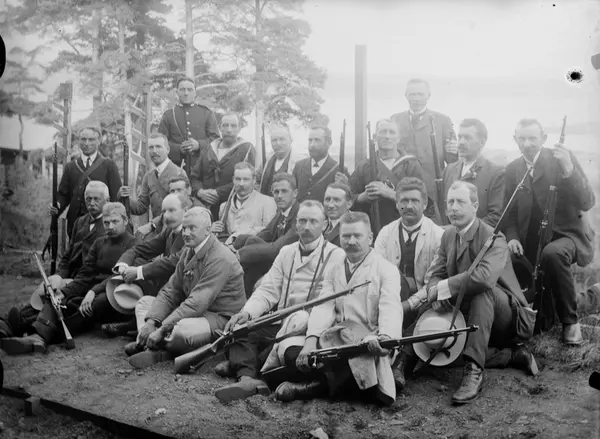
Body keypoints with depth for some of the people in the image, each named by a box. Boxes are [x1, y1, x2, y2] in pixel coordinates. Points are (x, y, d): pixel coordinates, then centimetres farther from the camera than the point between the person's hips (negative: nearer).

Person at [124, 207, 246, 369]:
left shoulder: (220, 259, -21)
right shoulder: (188, 252, 10)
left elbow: (197, 303, -27)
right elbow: (171, 291, 8)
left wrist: (162, 329, -27)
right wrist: (151, 321, -9)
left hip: (221, 319, -10)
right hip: (192, 312, 10)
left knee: (181, 329, -39)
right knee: (144, 302, 10)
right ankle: (153, 347, -15)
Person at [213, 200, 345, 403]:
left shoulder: (336, 256, -2)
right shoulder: (286, 252, 16)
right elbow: (268, 290, 8)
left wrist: (305, 318, -30)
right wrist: (247, 312, -12)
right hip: (280, 323, 6)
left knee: (288, 348, -34)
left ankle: (240, 365, -19)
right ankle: (247, 378, -34)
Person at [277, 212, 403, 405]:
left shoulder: (386, 269, 1)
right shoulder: (333, 270, 17)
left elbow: (390, 309, -14)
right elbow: (324, 307, 3)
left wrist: (385, 337, -36)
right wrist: (312, 338, -16)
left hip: (369, 342, -4)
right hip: (337, 337, 4)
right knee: (294, 357, -18)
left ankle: (321, 385, -8)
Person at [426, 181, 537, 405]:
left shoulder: (493, 239, -21)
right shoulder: (448, 235, 3)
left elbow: (485, 276, -41)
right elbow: (436, 273, 1)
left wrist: (443, 288, -32)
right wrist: (435, 294, -23)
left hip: (510, 317, -7)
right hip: (471, 320, 8)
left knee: (482, 290, -35)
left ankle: (474, 370, -34)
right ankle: (512, 355, 2)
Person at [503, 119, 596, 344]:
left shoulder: (562, 158, -7)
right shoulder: (512, 169, 5)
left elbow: (587, 203, -16)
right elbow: (510, 212, 12)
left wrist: (568, 169, -30)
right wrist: (512, 237, -8)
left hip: (567, 233, -4)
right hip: (531, 242, 5)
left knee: (552, 253, -36)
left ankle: (570, 321, -15)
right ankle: (543, 317, 19)